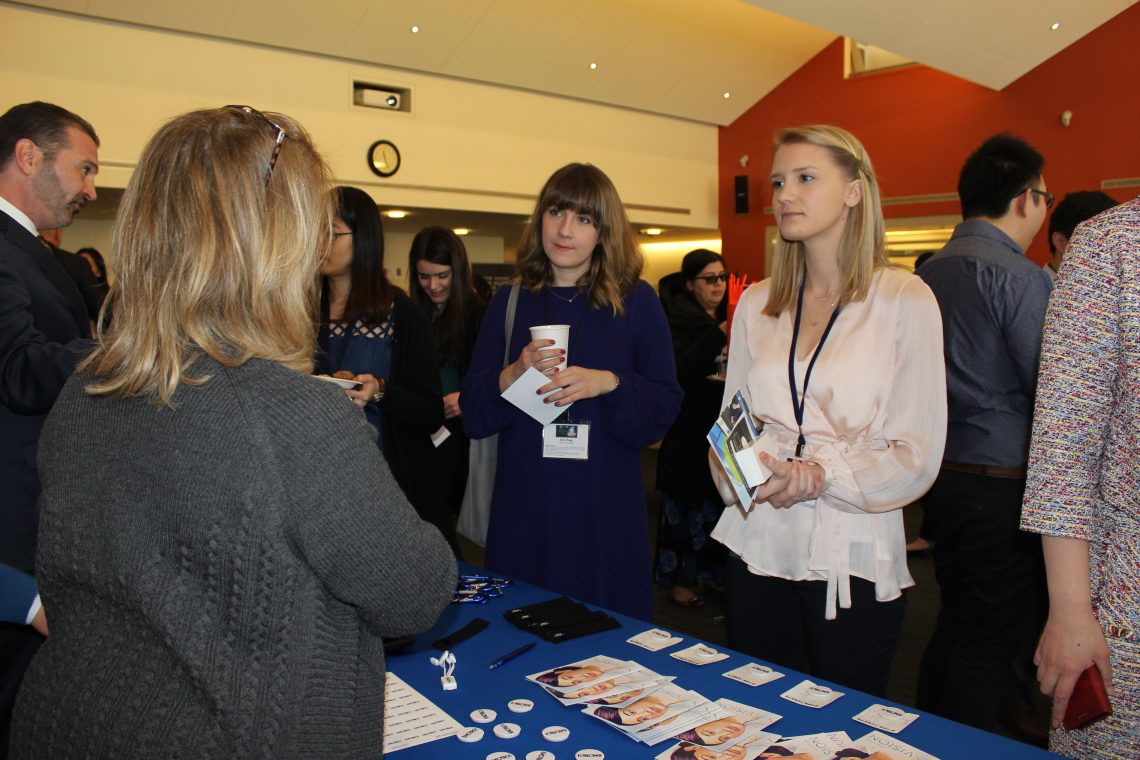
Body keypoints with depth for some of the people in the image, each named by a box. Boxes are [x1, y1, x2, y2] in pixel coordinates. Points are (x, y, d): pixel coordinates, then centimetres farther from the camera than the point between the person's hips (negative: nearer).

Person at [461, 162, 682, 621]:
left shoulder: (636, 301, 2)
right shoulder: (510, 302, 7)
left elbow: (664, 407, -1)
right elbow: (473, 416, 5)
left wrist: (608, 384, -18)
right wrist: (512, 376, -14)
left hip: (606, 509, -1)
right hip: (524, 508, 2)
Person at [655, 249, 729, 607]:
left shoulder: (726, 319, 11)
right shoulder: (677, 320, -11)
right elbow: (681, 370, -25)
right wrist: (718, 336, -31)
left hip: (722, 428, 7)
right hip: (688, 430, -7)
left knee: (720, 500, 13)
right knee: (685, 504, 2)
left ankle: (713, 571, 27)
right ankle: (677, 578, 15)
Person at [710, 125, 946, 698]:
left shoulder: (905, 300, -4)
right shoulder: (756, 304, 9)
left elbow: (917, 456, -7)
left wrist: (820, 474, -22)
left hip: (854, 558, -3)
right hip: (757, 548, 4)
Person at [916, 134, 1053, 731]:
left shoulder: (928, 273, 9)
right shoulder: (1019, 277, -14)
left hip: (943, 475, 8)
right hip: (1001, 483, -8)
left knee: (955, 621, 20)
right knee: (992, 641, 4)